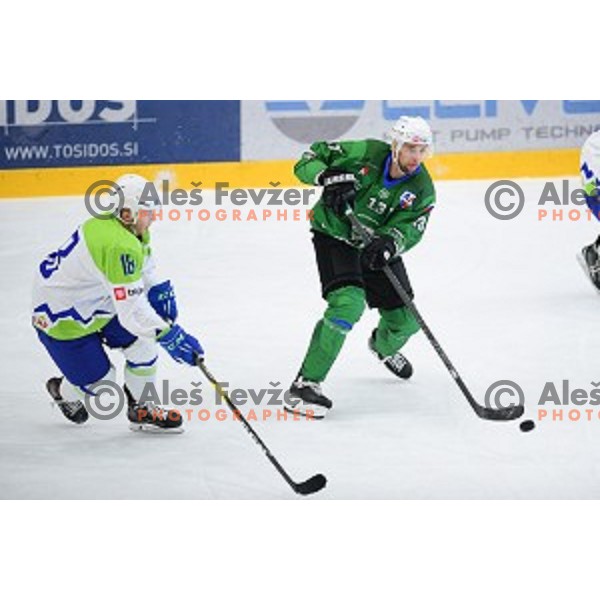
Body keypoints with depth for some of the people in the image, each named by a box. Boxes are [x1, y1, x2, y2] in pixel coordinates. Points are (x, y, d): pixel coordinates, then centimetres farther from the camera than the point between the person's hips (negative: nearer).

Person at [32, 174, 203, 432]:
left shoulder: (127, 227, -5)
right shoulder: (119, 246, -36)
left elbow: (143, 262, 17)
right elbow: (130, 311, -36)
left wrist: (159, 289, 1)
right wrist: (169, 336, -34)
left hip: (91, 302, 10)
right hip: (61, 320, -10)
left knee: (143, 340, 2)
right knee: (101, 387, 0)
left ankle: (141, 410, 18)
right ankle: (63, 391, 34)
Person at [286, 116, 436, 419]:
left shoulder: (422, 189, -11)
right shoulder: (365, 153, -20)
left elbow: (409, 228, -21)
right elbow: (309, 158, -13)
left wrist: (389, 243, -43)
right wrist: (328, 177, -33)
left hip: (376, 247, 5)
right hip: (334, 235, -5)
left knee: (405, 321, 9)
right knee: (348, 302, -29)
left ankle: (383, 346, 51)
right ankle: (305, 384, -26)